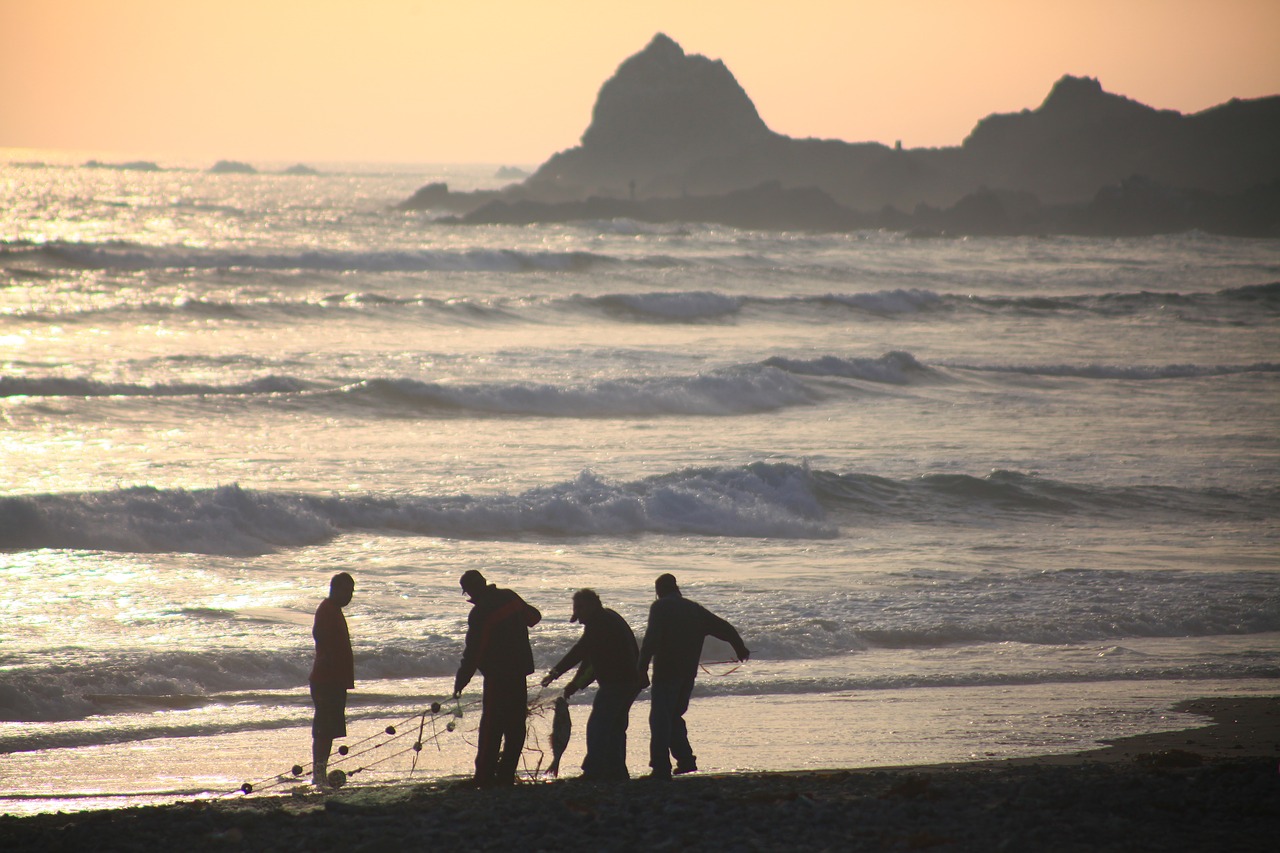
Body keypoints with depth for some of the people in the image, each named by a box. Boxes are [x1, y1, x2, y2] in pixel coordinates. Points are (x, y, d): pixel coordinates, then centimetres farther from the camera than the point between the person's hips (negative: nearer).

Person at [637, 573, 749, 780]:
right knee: (675, 716, 21)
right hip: (688, 673, 6)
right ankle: (685, 759, 14)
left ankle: (661, 767, -14)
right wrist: (740, 648, 36)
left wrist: (643, 665, -19)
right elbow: (724, 628, 20)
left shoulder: (660, 607, -3)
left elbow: (651, 638, -17)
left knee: (660, 719, -6)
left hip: (666, 671, -6)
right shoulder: (694, 609, 14)